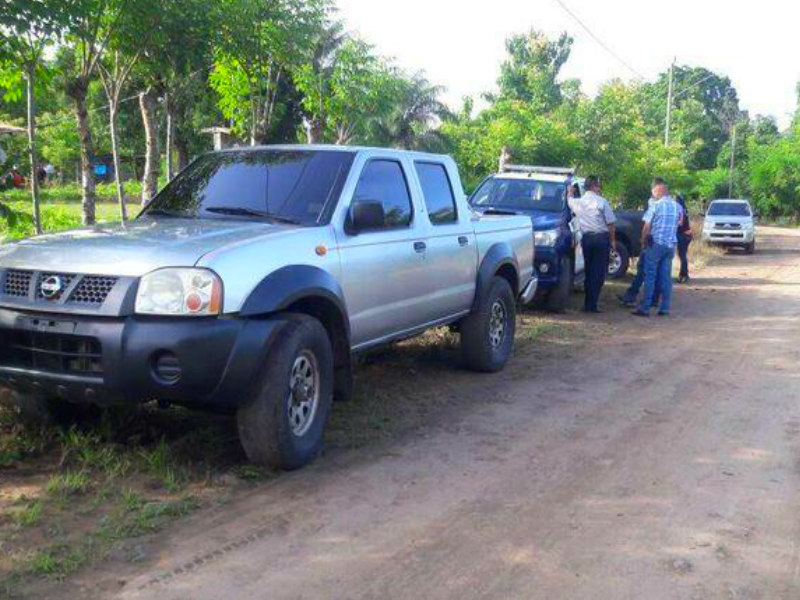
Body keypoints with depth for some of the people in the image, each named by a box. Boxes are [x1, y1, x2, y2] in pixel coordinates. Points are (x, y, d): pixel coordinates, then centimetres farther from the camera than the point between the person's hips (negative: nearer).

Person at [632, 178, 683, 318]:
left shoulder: (656, 206, -11)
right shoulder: (677, 206, 5)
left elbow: (647, 228, -9)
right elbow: (679, 223, 12)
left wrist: (643, 241, 6)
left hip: (656, 244, -5)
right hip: (671, 244, 5)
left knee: (650, 276, -1)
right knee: (666, 277, 9)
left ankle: (645, 308, -3)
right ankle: (665, 308, 9)